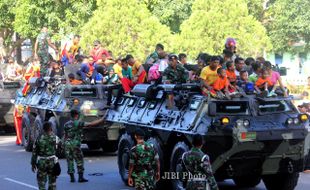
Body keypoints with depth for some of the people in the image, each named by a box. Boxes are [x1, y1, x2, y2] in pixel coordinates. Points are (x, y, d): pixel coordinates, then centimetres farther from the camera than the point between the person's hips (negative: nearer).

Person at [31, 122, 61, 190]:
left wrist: (33, 164, 9)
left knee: (41, 181, 7)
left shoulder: (39, 139, -3)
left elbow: (34, 153, 1)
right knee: (52, 181, 11)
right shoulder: (55, 138, -4)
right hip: (52, 162, 0)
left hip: (41, 163, 0)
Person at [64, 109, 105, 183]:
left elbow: (65, 136, 16)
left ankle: (72, 177, 8)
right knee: (79, 161, 3)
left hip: (67, 144, 5)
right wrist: (102, 119, -6)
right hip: (75, 144, -5)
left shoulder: (66, 124, 11)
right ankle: (80, 177, 1)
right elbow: (91, 124, -10)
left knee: (70, 161, 8)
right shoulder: (79, 123, -5)